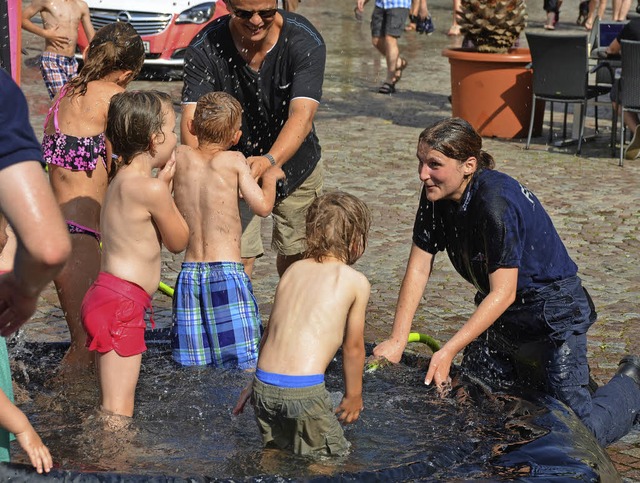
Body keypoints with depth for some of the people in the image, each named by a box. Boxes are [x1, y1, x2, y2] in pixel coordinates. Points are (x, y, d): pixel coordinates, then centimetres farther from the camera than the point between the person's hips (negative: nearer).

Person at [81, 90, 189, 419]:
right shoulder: (151, 189, -17)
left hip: (105, 295, 10)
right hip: (121, 304, -10)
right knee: (117, 412, -9)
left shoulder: (121, 180, 12)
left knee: (111, 406, 15)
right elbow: (178, 242, -3)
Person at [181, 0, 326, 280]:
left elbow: (302, 116, -38)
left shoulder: (306, 41, -26)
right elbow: (191, 117, -33)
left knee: (295, 256, 14)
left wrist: (269, 161, -57)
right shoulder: (205, 48, -24)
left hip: (294, 162, 1)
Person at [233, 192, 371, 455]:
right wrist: (353, 396, 22)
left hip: (264, 386, 6)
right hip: (305, 390, -6)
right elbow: (353, 347, 8)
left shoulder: (293, 270, 16)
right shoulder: (356, 282, 2)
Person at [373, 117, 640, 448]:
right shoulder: (436, 196, -8)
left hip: (553, 313, -8)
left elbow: (503, 293, -30)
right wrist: (396, 341, -12)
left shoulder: (496, 202, -31)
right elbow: (419, 268, -6)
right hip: (499, 313, 8)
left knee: (582, 430, -8)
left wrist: (449, 350, -34)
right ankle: (530, 374, 35)